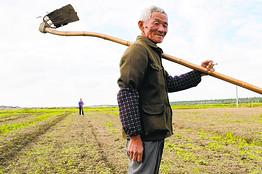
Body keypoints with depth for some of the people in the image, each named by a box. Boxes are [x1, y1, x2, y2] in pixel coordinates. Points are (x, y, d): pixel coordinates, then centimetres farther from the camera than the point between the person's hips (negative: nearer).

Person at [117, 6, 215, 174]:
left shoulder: (152, 53, 20)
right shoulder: (138, 50, -12)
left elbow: (170, 83, 25)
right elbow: (127, 94, -22)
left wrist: (199, 73, 19)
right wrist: (134, 136, -25)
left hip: (154, 133, 11)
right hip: (144, 135, -10)